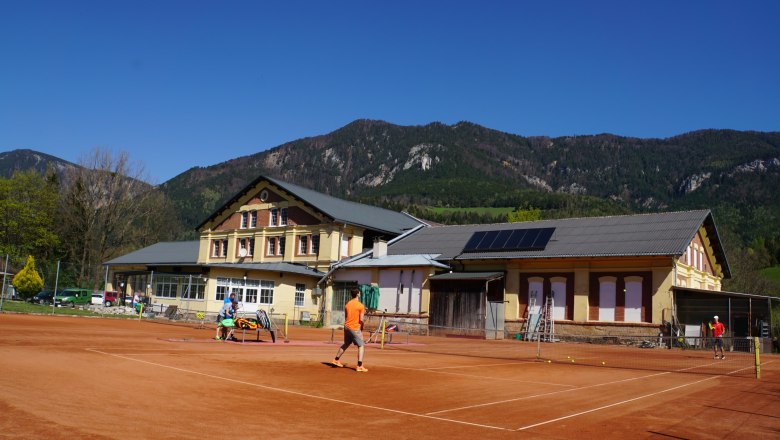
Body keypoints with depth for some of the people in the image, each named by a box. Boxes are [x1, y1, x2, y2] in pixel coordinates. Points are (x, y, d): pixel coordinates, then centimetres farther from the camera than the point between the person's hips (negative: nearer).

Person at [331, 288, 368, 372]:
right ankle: (359, 366, -7)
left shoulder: (347, 304, 8)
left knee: (346, 344, 24)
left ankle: (336, 360, 32)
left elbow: (346, 317, 13)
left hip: (347, 327, 7)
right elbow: (361, 320, -12)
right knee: (361, 346, 1)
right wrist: (361, 328, 3)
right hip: (355, 328, -7)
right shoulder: (361, 305, -11)